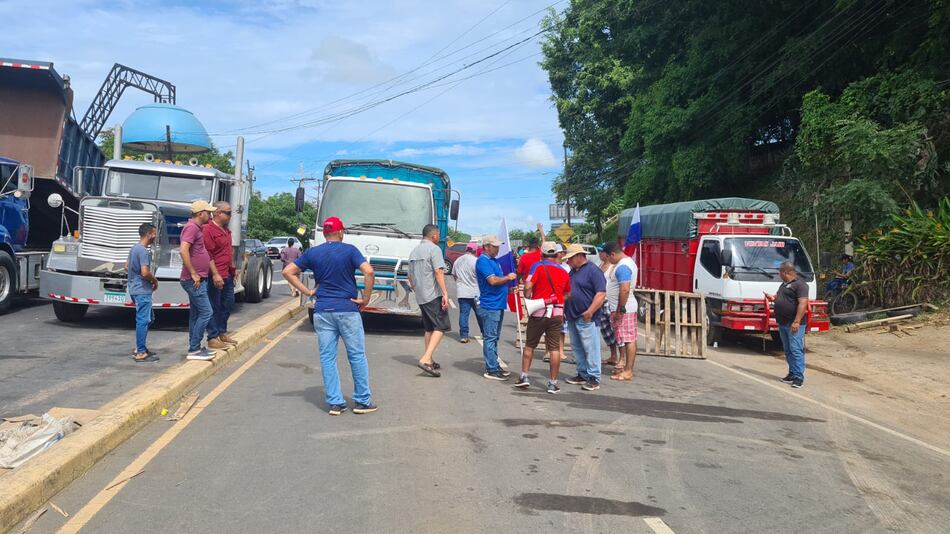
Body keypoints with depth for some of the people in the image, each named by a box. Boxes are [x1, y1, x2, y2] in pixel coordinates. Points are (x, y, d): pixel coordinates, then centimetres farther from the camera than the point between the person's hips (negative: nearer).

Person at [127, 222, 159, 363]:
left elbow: (127, 267, 23)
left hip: (135, 289, 10)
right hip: (142, 291, -10)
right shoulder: (143, 251, -18)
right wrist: (155, 281, -8)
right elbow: (145, 273, -25)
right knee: (143, 320, -6)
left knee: (149, 318, 18)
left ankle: (141, 348, 23)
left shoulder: (134, 248, 13)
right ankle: (141, 353, -2)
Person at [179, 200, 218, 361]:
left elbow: (207, 255, 25)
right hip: (194, 280, -10)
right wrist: (193, 274, -23)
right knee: (206, 312, -11)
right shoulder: (192, 227, -14)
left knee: (195, 314, 13)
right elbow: (183, 251, -27)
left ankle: (195, 347, 19)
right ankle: (194, 350, -7)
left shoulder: (198, 228, 18)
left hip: (199, 279, 10)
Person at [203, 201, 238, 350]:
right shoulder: (208, 230, -14)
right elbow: (208, 255, -19)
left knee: (228, 304, 16)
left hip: (228, 275, 9)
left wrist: (233, 269, 23)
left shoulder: (226, 230, 14)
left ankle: (222, 332, 29)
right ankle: (213, 338, 4)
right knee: (214, 307, -2)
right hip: (216, 276, -9)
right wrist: (215, 274, -23)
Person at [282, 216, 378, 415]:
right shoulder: (349, 250, -5)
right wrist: (365, 298, -8)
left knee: (327, 357, 8)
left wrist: (307, 291, 7)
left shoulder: (313, 253, 6)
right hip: (347, 309, -3)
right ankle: (362, 401, 12)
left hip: (322, 311, 3)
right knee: (357, 356, 7)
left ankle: (335, 403, 9)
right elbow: (369, 272, -18)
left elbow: (287, 272, 6)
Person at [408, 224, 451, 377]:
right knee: (441, 327, -7)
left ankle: (430, 361, 18)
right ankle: (426, 359, -19)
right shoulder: (434, 249, -8)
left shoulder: (414, 251, 17)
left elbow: (410, 277, 23)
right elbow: (438, 272, -19)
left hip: (420, 297, 8)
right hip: (434, 295, -8)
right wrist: (445, 294, -21)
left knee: (429, 328, 16)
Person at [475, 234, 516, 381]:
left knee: (494, 337, 15)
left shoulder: (494, 261, 17)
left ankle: (494, 365, 23)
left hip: (498, 305, 10)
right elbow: (493, 280, -23)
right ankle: (491, 370, -3)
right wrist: (508, 277, -10)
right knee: (490, 338, -6)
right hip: (490, 306, -10)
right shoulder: (483, 261, -13)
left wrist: (509, 287, 11)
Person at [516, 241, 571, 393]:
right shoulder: (564, 272, 8)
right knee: (554, 348, 3)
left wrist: (528, 299, 0)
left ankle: (524, 376, 13)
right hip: (557, 313, 2)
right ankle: (553, 383, 5)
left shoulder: (538, 266, -5)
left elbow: (528, 286, -16)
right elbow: (567, 294, 14)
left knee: (529, 345, 12)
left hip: (538, 312, -2)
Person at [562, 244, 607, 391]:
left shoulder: (593, 271, -10)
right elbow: (566, 292, 26)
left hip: (586, 318, -9)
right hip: (572, 317, 9)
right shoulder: (573, 271, 16)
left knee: (590, 349, -5)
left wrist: (590, 311, -25)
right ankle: (582, 374, 23)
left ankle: (594, 379, -1)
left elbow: (601, 294, -18)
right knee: (577, 348, 14)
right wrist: (564, 309, 17)